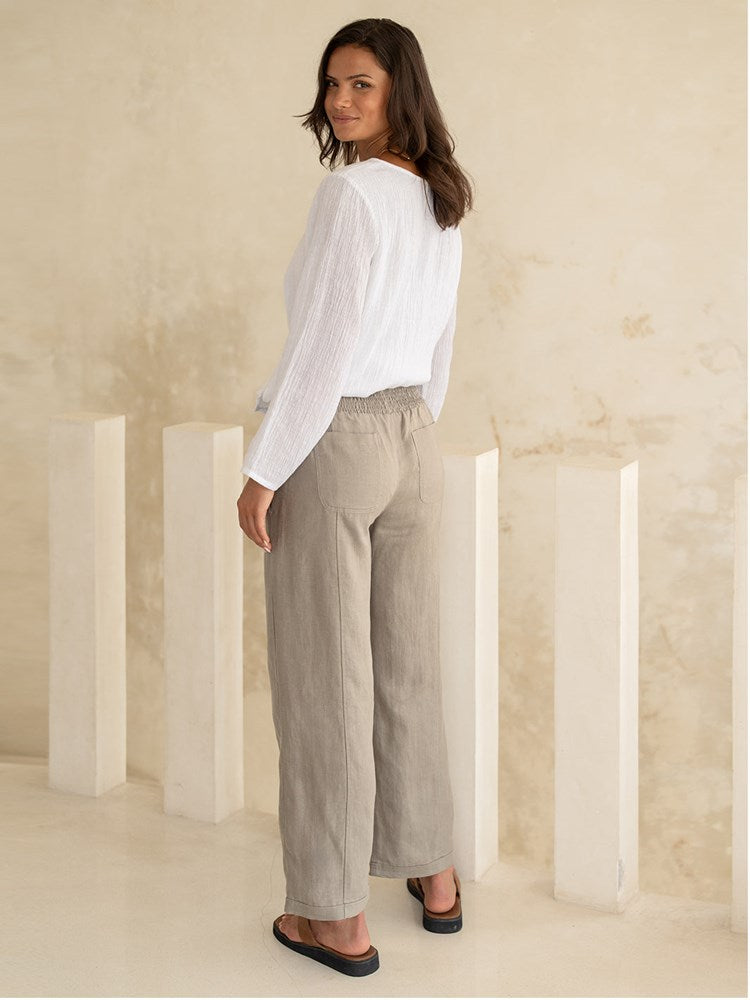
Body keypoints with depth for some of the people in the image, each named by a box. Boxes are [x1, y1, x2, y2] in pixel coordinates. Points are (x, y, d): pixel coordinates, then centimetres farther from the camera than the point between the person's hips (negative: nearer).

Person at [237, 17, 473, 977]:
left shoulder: (350, 192, -16)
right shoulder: (441, 202, 8)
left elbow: (325, 345, -20)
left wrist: (263, 471, -15)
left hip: (332, 442, -7)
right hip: (414, 439, 8)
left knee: (324, 679, 1)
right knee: (407, 665, 16)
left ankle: (335, 916, 8)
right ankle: (432, 873, 27)